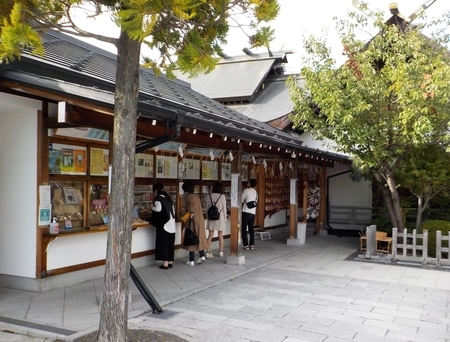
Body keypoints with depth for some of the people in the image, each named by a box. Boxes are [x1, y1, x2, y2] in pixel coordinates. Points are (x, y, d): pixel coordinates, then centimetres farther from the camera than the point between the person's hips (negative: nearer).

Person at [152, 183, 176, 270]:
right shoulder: (168, 198, 15)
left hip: (163, 224, -7)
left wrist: (152, 208, -3)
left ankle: (165, 263, 0)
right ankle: (170, 262, 17)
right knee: (170, 243, 11)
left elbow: (158, 209, -22)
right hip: (171, 224, 7)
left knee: (163, 243, -2)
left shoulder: (158, 198, -8)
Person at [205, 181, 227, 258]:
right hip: (220, 217, -2)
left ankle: (208, 252, 2)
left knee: (210, 235, 5)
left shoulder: (208, 196, -3)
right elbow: (224, 208, -4)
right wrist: (225, 218, 6)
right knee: (220, 235, 11)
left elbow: (207, 207, 0)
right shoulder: (222, 196, -10)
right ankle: (221, 252, 20)